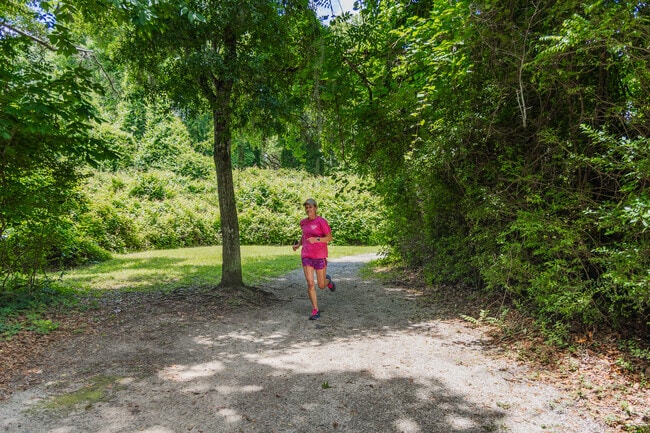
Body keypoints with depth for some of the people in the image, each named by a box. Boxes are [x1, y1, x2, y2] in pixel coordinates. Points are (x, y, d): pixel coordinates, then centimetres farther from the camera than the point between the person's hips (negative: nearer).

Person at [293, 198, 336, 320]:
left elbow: (330, 238, -13)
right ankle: (315, 310, 5)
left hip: (320, 256, -3)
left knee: (321, 286, 7)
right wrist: (299, 244, 12)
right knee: (310, 284, -8)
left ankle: (327, 280, 43)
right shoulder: (303, 222, 7)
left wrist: (316, 239, -28)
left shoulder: (322, 221, -11)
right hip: (306, 256, 4)